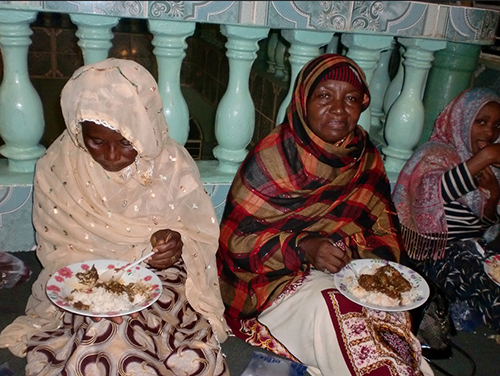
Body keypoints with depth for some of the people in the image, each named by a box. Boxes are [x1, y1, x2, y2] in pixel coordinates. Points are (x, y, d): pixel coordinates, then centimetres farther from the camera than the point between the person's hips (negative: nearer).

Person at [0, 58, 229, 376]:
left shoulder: (173, 164, -10)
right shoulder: (57, 168, -7)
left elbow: (202, 237, -2)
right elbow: (54, 249, 1)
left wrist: (179, 247, -26)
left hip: (162, 286, -1)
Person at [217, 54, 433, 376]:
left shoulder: (367, 159, 7)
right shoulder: (274, 156, -9)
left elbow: (386, 236, 8)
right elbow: (237, 236, -10)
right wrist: (303, 247, -24)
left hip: (350, 276, 4)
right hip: (277, 278, -3)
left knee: (393, 313, -24)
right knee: (332, 311, -29)